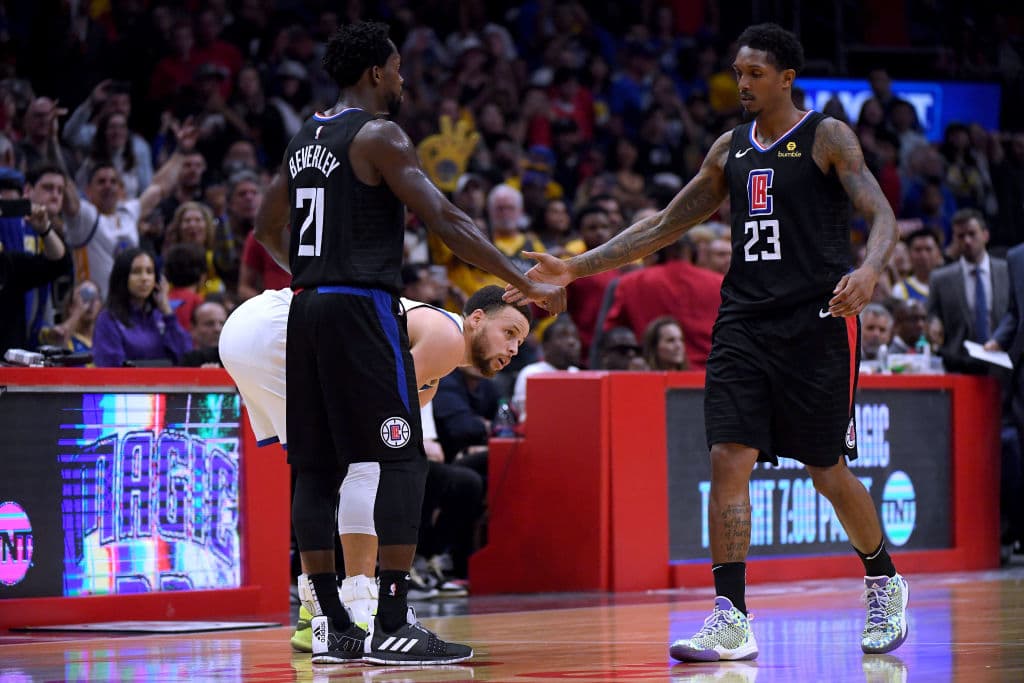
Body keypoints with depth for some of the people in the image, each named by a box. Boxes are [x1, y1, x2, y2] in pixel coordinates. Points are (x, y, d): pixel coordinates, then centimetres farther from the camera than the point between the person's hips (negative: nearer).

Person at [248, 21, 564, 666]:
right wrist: (527, 284, -14)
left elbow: (269, 228, 26)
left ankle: (332, 626, 9)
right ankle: (392, 626, -10)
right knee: (401, 462, -6)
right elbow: (446, 220, -16)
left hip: (308, 310, 9)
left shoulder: (305, 139, 15)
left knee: (318, 467, 7)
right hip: (364, 310, -9)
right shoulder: (379, 136, -9)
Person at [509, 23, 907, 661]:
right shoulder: (730, 149, 14)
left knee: (829, 470, 1)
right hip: (744, 321, 5)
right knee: (728, 459, -9)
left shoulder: (828, 137, -3)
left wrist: (870, 269, -36)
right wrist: (574, 268, 11)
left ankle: (885, 583, 27)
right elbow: (664, 226, 18)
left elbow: (883, 215, -14)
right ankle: (731, 621, -10)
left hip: (817, 321, -5)